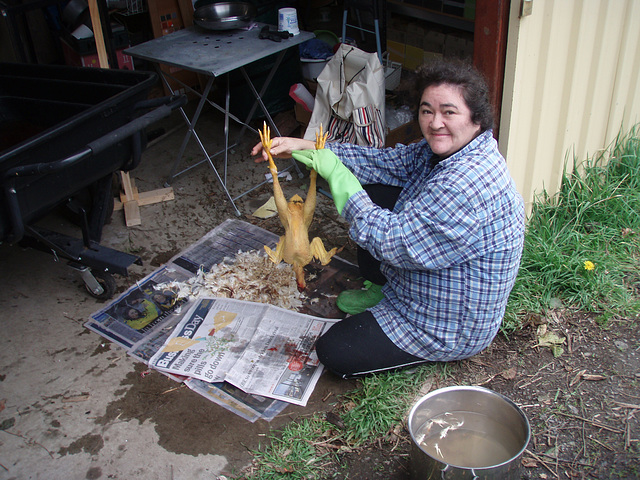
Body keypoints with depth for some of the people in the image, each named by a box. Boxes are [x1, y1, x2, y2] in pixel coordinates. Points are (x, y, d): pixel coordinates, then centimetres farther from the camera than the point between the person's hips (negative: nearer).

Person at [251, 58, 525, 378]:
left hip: (451, 328, -9)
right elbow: (383, 162, 2)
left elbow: (392, 242, -33)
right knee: (372, 193, 8)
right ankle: (381, 290, 23)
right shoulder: (442, 149, -5)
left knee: (332, 352, -8)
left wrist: (334, 171, -26)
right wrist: (306, 148, -9)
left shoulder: (470, 184, -35)